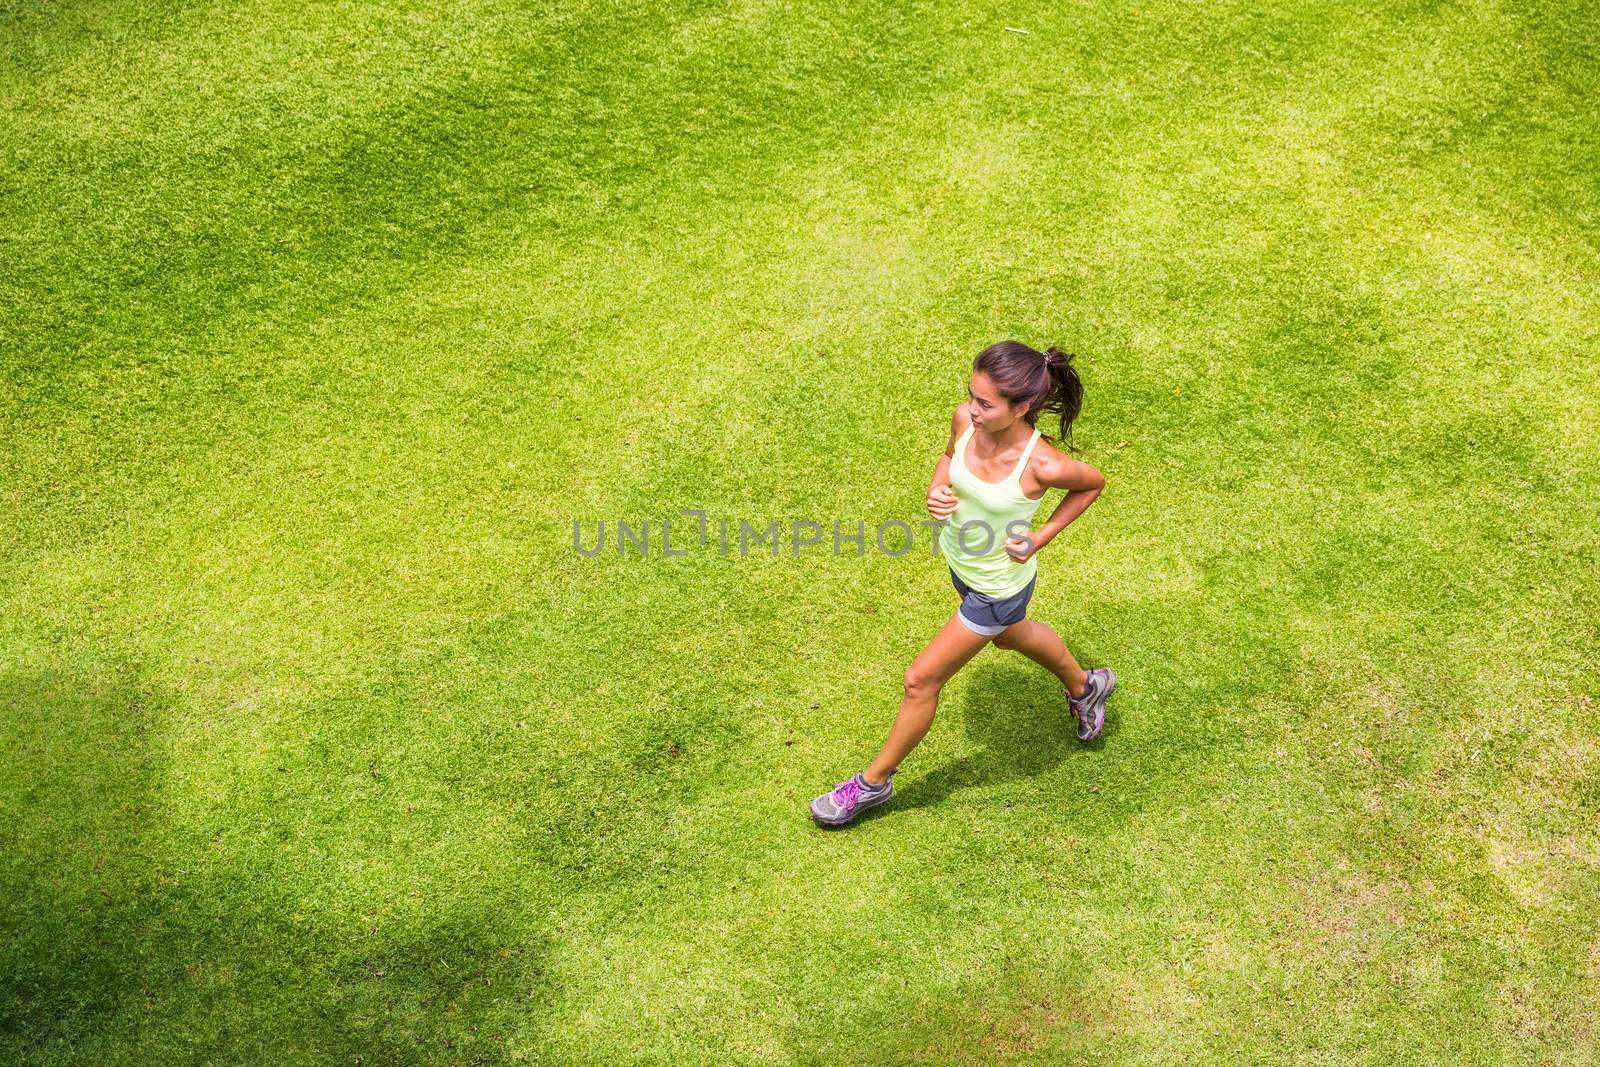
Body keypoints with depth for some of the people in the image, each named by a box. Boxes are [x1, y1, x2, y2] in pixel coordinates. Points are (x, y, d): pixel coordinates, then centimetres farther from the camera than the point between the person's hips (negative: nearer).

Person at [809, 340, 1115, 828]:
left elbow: (1094, 482, -12)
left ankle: (874, 781, 29)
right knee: (1011, 636, 34)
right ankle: (1085, 686, 64)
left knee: (920, 681, 5)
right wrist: (937, 490, -18)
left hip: (997, 590, -7)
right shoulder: (966, 419, -22)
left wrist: (1042, 536, -18)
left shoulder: (1043, 466, -35)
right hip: (960, 563, 7)